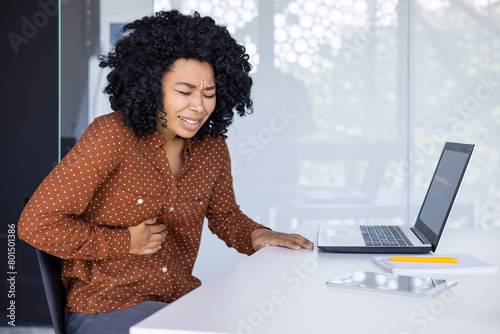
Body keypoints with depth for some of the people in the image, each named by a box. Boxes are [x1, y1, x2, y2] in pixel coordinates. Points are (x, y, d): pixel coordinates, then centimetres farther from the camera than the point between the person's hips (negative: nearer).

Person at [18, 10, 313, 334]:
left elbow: (224, 215, 19)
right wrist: (126, 242, -13)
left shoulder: (212, 147, 1)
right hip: (106, 306, -6)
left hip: (181, 296, 7)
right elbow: (36, 224, -18)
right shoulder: (112, 137, -18)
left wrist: (256, 235, -3)